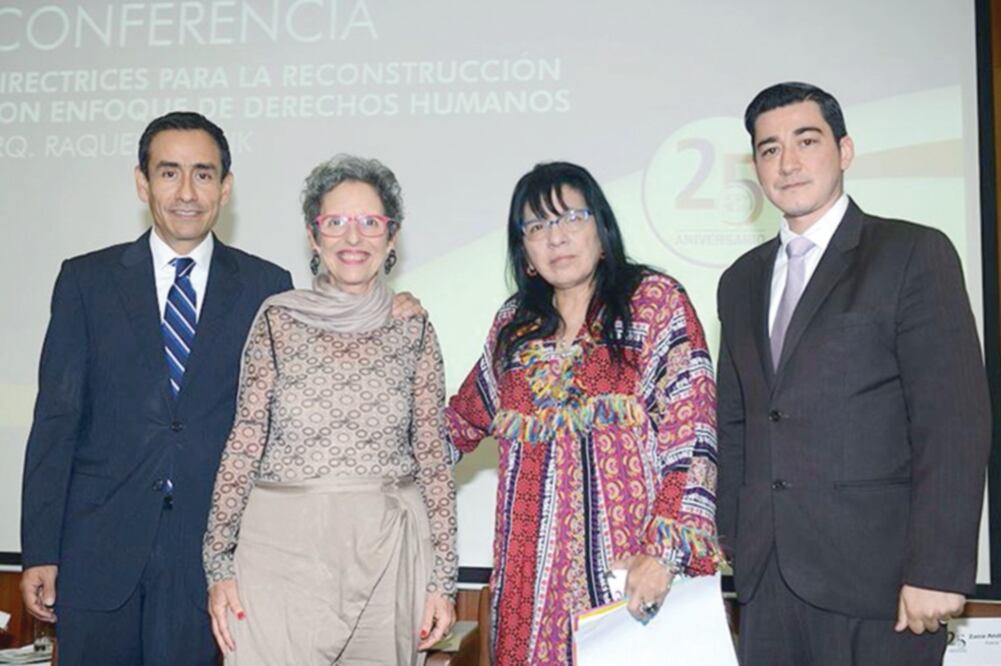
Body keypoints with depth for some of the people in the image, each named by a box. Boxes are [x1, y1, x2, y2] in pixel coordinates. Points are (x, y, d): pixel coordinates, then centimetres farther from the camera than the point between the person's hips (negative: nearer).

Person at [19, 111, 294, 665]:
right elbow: (55, 419, 2)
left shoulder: (266, 287, 3)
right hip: (98, 551, 1)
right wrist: (39, 552, -2)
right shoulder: (86, 280, 4)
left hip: (207, 548, 0)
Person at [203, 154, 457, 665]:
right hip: (285, 551, -1)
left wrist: (442, 578, 2)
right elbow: (243, 443, 1)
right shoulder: (279, 319, 1)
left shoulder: (414, 329, 3)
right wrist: (219, 563, -3)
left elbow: (433, 458, 4)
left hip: (388, 555, 1)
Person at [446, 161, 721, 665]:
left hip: (631, 573, -3)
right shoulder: (514, 323, 12)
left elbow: (692, 436, -8)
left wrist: (663, 552, -17)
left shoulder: (656, 302, 0)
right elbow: (462, 420, 25)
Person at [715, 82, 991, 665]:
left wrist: (937, 571, -15)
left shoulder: (914, 254, -3)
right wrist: (732, 541, 9)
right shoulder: (741, 282, 14)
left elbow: (955, 421, -10)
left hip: (875, 575, -4)